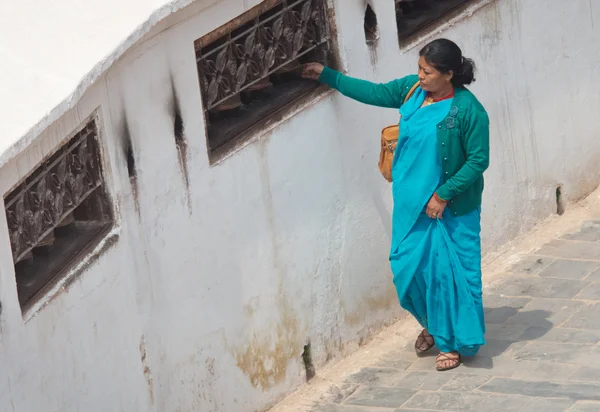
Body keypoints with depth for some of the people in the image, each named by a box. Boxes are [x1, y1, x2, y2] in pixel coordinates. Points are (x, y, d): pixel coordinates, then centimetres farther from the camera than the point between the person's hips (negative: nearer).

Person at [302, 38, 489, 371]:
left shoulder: (468, 110, -20)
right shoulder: (412, 89, -2)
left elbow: (478, 159, -16)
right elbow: (375, 93, 12)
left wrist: (444, 195, -19)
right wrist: (327, 76, 14)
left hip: (451, 207, -6)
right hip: (412, 203, 6)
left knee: (450, 272, 2)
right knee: (408, 266, 11)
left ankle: (454, 342, 19)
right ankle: (432, 323, 37)